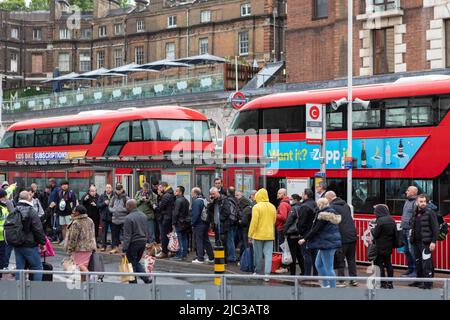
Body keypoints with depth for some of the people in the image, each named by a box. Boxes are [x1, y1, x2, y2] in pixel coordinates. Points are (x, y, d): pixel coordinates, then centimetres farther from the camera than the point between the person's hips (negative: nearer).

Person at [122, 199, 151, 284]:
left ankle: (133, 283, 10)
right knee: (136, 262, 21)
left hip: (133, 243, -7)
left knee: (132, 264, 5)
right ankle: (146, 278, 7)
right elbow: (147, 231, 15)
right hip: (143, 242, 7)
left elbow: (127, 236, -19)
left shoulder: (128, 218, -17)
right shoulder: (143, 215, 7)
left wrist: (124, 250, -17)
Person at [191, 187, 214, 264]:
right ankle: (211, 258, 16)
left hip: (199, 224, -9)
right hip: (206, 223, 9)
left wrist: (193, 223, -11)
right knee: (206, 241, 14)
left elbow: (195, 214, -20)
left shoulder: (196, 201, -15)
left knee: (199, 241, -3)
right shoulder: (204, 200, 13)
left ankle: (200, 259, -3)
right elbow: (208, 213, 15)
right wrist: (208, 222, 16)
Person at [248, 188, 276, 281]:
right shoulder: (272, 207, 5)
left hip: (258, 234, -4)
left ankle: (258, 272, 19)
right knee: (268, 254, 2)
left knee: (258, 255, 8)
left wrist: (250, 235, -9)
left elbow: (254, 222, -14)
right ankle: (267, 274, -5)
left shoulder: (256, 207, -11)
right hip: (270, 235, 4)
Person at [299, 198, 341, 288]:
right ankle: (325, 285, 24)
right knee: (318, 264, 20)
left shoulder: (324, 215, -16)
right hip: (332, 241, 10)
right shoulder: (332, 213, 13)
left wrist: (305, 239, -10)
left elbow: (315, 229, -17)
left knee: (328, 268, -5)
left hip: (327, 243, -10)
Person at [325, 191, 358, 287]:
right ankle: (353, 279, 14)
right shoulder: (346, 205, 15)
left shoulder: (332, 207, -9)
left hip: (342, 237, -7)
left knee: (340, 260, 1)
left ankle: (341, 281, 0)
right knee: (351, 259, 13)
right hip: (352, 235, 7)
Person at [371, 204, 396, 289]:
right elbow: (395, 233, 11)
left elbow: (375, 234, -15)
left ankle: (383, 283, 1)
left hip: (380, 247, -7)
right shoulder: (391, 220, 5)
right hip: (389, 246, 7)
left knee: (379, 264, 2)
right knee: (388, 263, 14)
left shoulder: (380, 221, -19)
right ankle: (390, 283, 17)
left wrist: (372, 229, 3)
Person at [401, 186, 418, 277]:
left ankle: (415, 271, -4)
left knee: (412, 251, -8)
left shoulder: (416, 202, -13)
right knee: (407, 251, 15)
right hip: (405, 229, 10)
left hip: (410, 229, -10)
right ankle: (410, 269, 24)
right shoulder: (407, 201, 16)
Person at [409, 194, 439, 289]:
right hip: (416, 242, 8)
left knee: (426, 263, -9)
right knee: (418, 262, 13)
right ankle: (419, 281, 24)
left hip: (426, 243, -8)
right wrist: (411, 231, 10)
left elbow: (435, 228, -11)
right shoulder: (415, 214, 15)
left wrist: (433, 241, -17)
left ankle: (428, 283, -6)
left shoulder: (430, 213, -7)